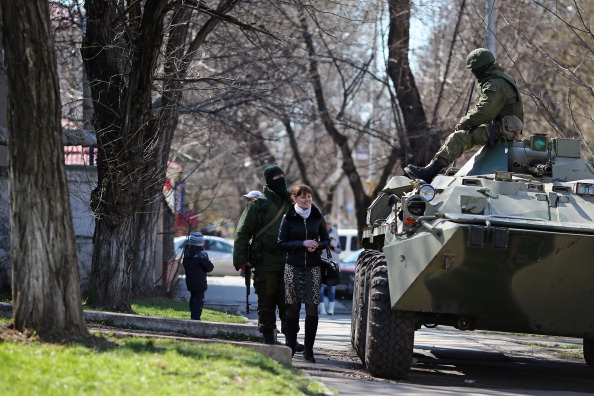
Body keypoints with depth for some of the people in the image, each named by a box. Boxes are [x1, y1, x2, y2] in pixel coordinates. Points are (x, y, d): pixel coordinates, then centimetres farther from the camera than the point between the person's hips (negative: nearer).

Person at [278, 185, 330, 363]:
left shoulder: (317, 216, 7)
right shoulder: (289, 218, 1)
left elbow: (326, 239, 14)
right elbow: (282, 243, -1)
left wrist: (318, 246, -8)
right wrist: (303, 244, -13)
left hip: (313, 268, 1)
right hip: (293, 268, -1)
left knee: (312, 307, -6)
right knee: (293, 307, 3)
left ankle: (308, 350, -5)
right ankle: (290, 346, 15)